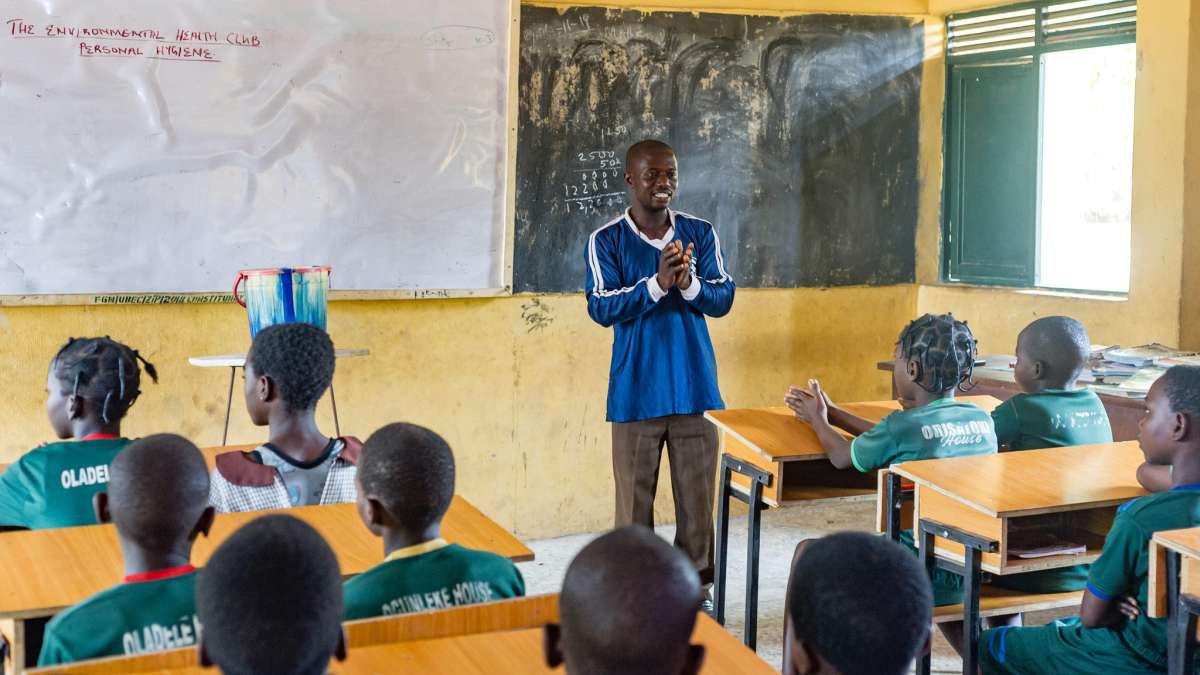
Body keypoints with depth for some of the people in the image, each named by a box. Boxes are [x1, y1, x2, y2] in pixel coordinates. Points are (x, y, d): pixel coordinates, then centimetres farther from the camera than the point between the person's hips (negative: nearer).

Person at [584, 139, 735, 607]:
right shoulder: (606, 241, -2)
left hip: (696, 390, 2)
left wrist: (689, 284, -22)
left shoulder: (701, 234, 4)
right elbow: (601, 308, -12)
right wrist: (657, 283, -25)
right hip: (635, 393, -2)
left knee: (698, 498, 9)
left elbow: (723, 299, -1)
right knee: (635, 501, 5)